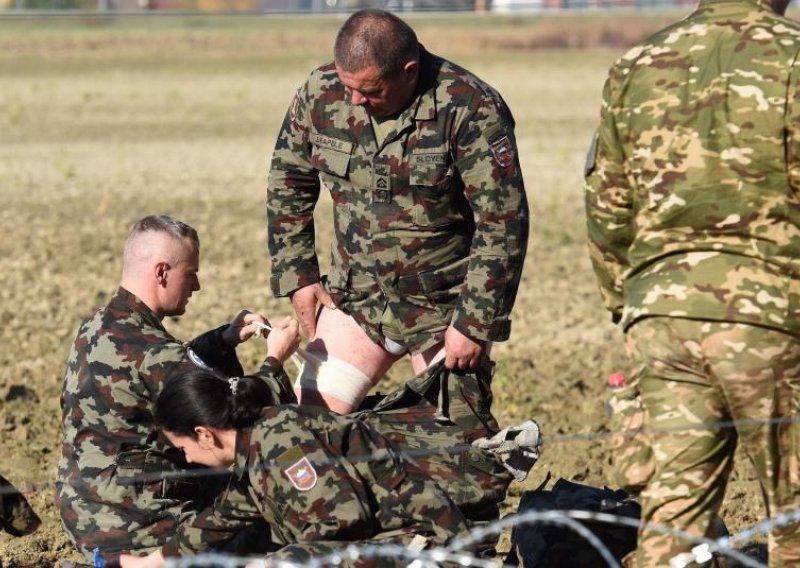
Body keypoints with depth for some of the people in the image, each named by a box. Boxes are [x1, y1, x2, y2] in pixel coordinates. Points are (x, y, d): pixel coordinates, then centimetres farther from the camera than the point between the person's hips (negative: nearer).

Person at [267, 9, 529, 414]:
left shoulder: (470, 110, -20)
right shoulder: (320, 95, -7)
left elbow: (503, 222, -17)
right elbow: (287, 187, 9)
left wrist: (475, 322, -17)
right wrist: (297, 275, 3)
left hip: (445, 306, -4)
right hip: (355, 298, 4)